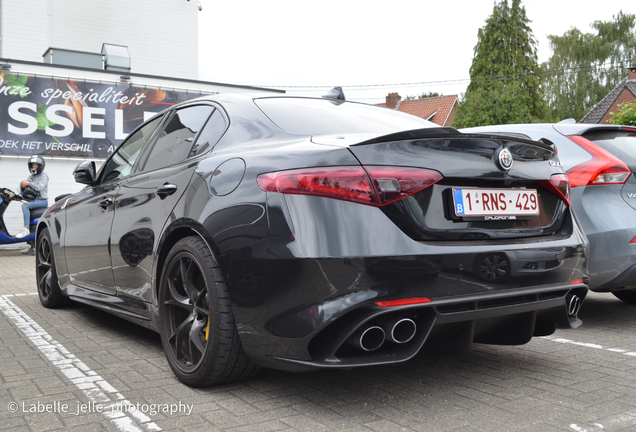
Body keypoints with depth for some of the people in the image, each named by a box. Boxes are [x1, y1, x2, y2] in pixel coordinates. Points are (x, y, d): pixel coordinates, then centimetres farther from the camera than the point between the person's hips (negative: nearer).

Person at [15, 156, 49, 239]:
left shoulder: (43, 175, -4)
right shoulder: (31, 177, 20)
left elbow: (39, 187, -19)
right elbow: (22, 186, 10)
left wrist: (28, 183, -24)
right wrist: (23, 183, -11)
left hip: (42, 200, -9)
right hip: (34, 200, 9)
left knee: (25, 206, -26)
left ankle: (26, 229, -31)